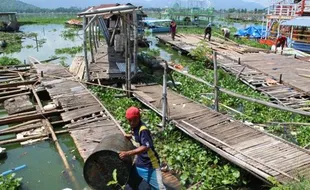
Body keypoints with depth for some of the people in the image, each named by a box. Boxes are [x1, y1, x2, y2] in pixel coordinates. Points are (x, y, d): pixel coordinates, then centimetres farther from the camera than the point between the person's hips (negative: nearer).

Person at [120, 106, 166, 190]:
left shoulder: (143, 130, -25)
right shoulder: (134, 127, 1)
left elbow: (145, 147, -38)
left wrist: (127, 153, -43)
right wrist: (131, 136, 6)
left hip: (150, 164, -9)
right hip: (139, 162, 9)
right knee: (130, 180, 21)